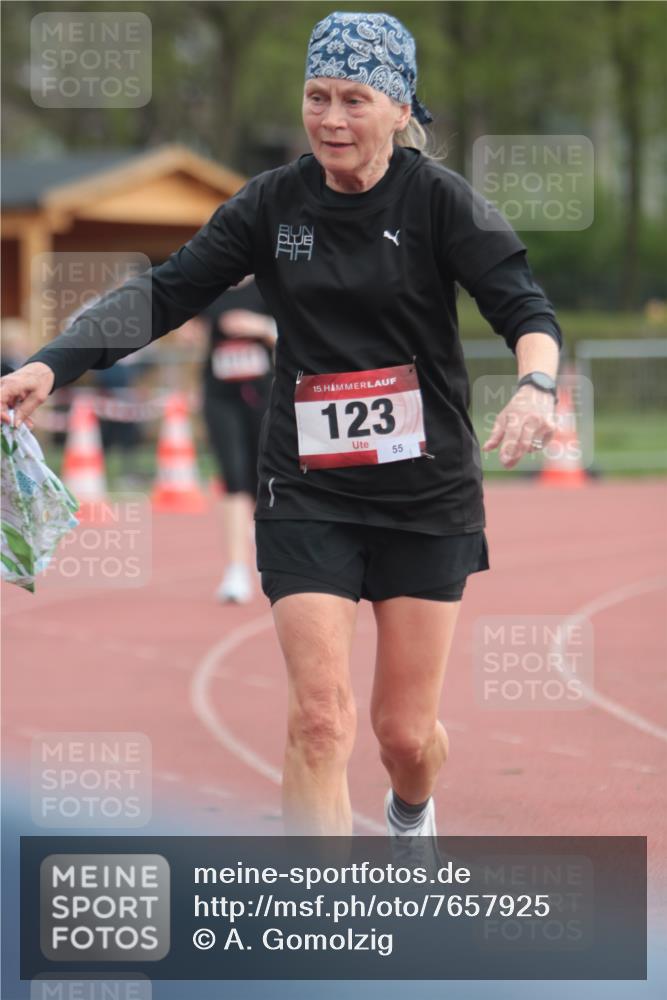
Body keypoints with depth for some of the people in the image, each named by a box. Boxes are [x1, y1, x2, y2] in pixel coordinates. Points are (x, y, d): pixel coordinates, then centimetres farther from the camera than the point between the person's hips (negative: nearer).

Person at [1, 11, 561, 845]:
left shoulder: (438, 198, -7)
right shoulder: (275, 203, 0)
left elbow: (524, 306, -17)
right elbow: (167, 292, 0)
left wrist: (534, 385, -39)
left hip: (427, 493, -1)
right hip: (307, 493, 1)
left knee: (405, 733, 6)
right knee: (319, 715, -14)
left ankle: (411, 821, 42)